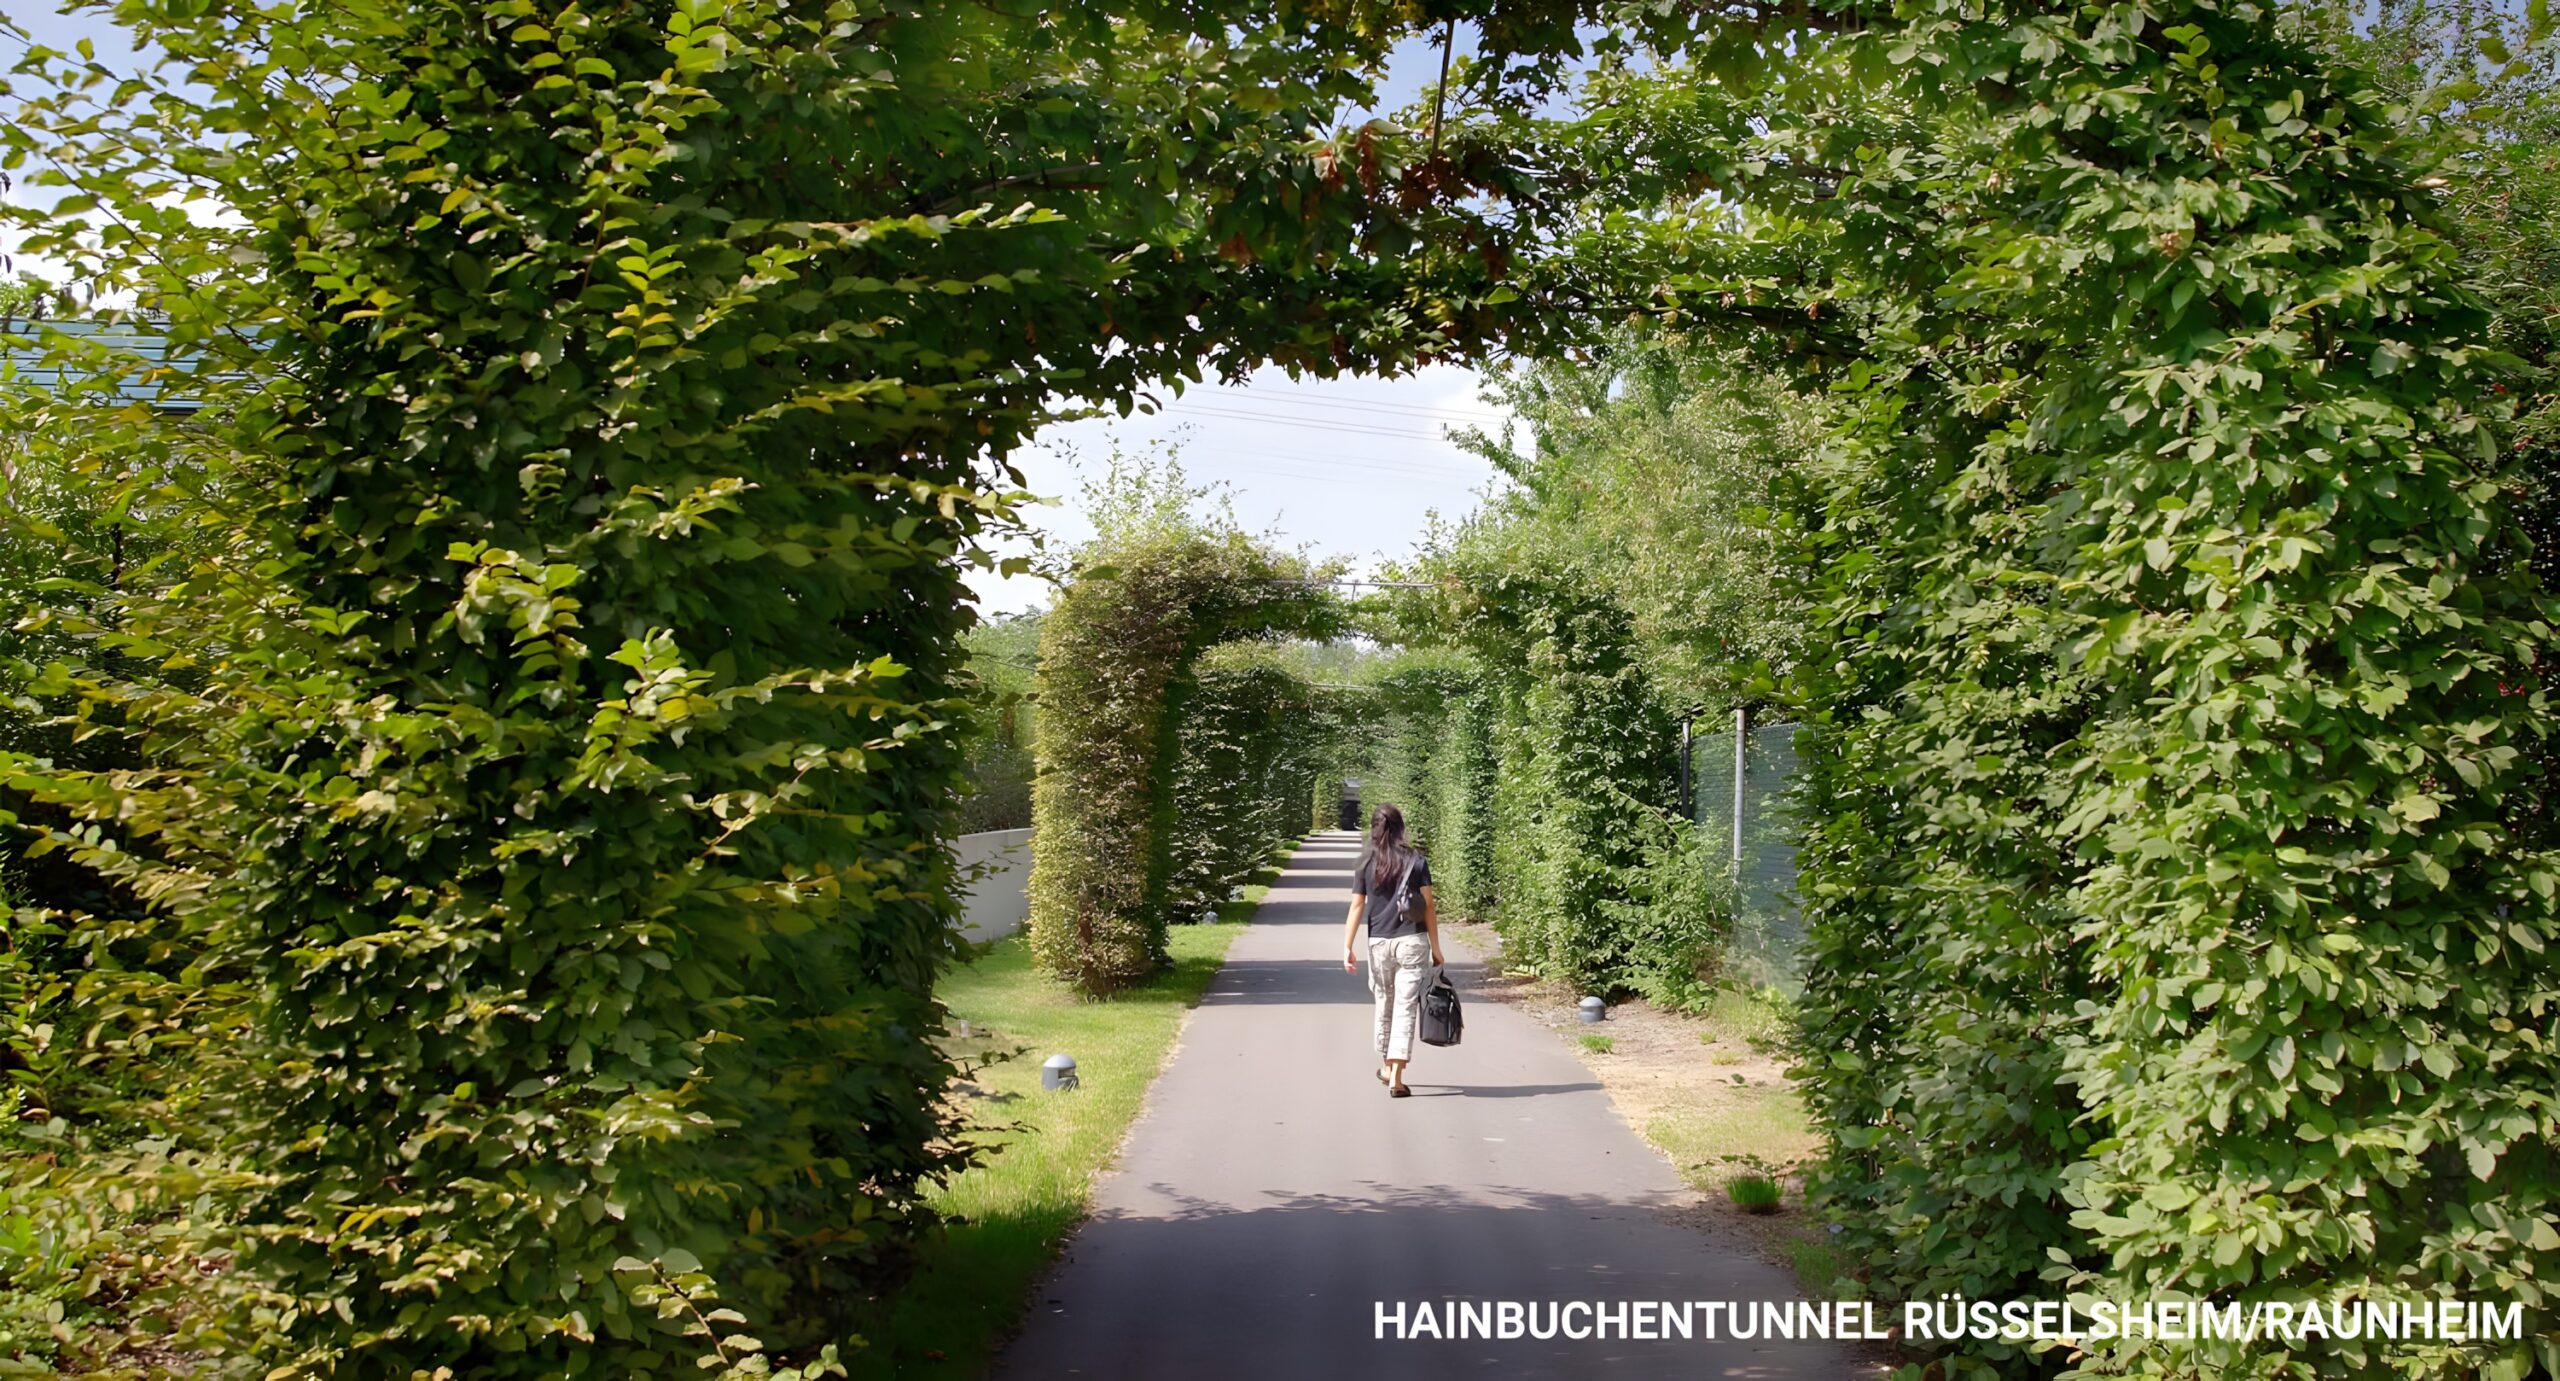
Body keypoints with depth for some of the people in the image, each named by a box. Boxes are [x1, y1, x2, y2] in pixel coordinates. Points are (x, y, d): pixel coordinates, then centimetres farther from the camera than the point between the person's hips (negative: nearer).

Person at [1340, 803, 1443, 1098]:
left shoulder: (1366, 864, 2)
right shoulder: (1416, 860, 0)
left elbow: (1357, 907, -3)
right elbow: (1428, 906, -1)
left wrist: (1347, 947, -2)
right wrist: (1435, 948, 4)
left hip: (1379, 943, 2)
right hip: (1412, 941, -2)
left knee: (1384, 1006, 18)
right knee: (1405, 1008, -2)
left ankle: (1386, 1068, 34)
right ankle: (1396, 1077, -10)